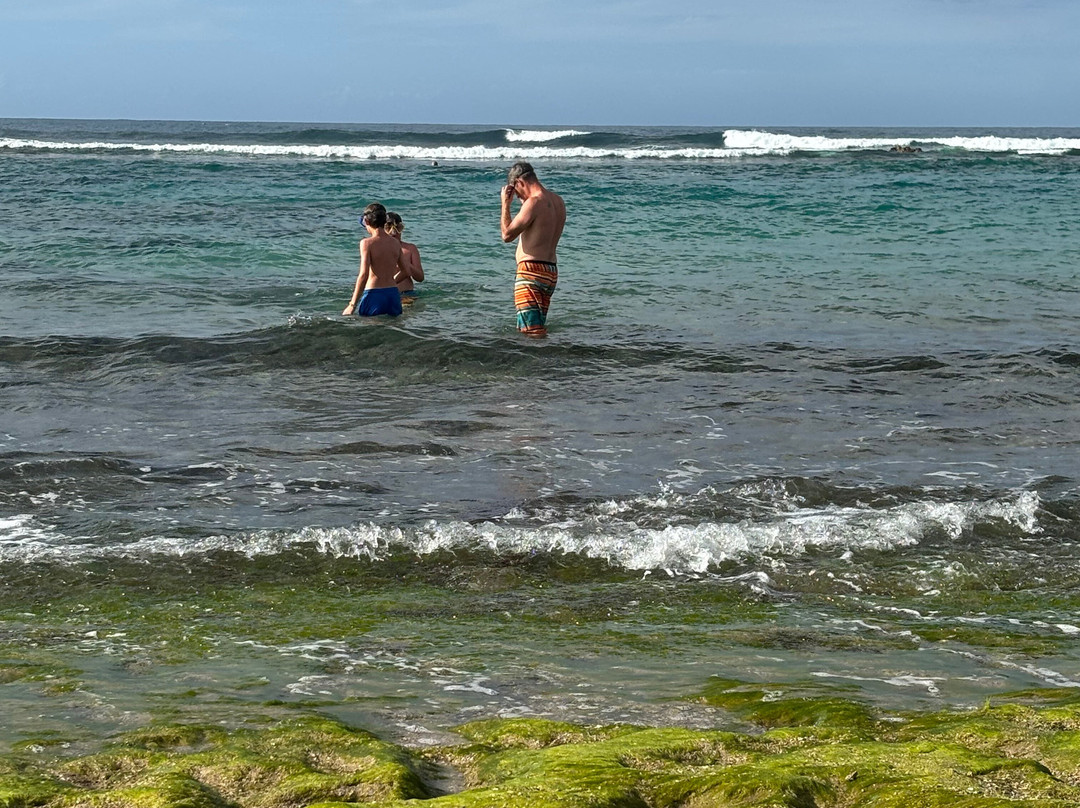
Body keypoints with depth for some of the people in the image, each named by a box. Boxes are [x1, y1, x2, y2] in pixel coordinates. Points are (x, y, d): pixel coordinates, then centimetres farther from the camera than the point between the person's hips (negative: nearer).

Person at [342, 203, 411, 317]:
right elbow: (405, 271, 17)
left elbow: (364, 275, -14)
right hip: (393, 294, 5)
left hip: (374, 295, -5)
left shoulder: (367, 243, -8)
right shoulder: (396, 243, 9)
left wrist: (352, 305, -11)